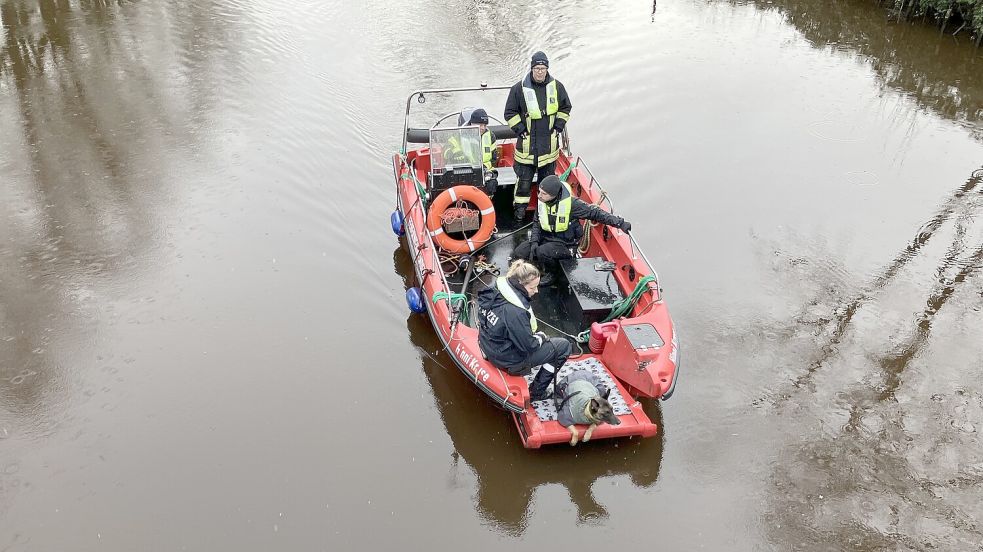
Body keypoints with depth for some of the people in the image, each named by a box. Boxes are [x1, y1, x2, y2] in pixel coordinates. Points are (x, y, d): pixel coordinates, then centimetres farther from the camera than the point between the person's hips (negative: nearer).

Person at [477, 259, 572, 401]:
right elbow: (528, 345, -24)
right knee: (564, 346, 3)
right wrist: (541, 337, -3)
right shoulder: (515, 312, -34)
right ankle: (536, 392, 13)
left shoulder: (496, 288, -8)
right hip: (508, 360, -9)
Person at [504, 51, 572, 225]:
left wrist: (558, 127, 5)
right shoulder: (519, 88, -8)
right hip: (527, 144, -3)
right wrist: (521, 130, -7)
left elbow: (565, 108, 15)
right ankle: (520, 214, 13)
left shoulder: (557, 87, 1)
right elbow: (510, 113, 0)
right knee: (524, 181, 1)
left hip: (549, 144, 3)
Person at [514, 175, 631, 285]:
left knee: (543, 252, -33)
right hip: (545, 238, 6)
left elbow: (595, 213, -20)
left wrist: (620, 223, -25)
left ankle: (551, 273, 1)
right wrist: (534, 241, -8)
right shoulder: (541, 201, -6)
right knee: (519, 252, -8)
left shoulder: (571, 203, -23)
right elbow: (536, 223, 7)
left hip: (565, 244, -6)